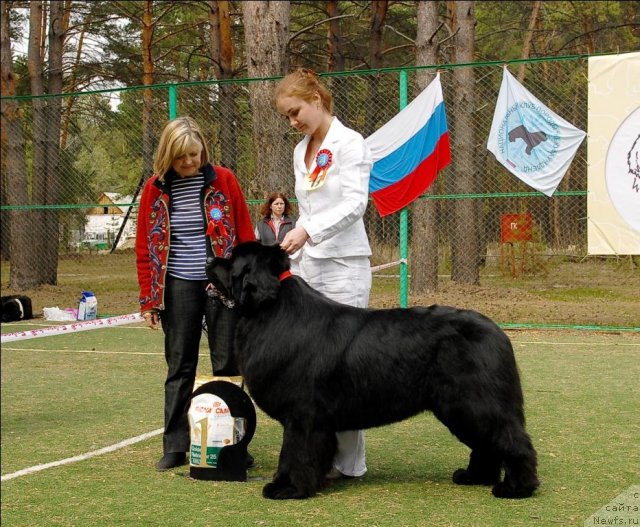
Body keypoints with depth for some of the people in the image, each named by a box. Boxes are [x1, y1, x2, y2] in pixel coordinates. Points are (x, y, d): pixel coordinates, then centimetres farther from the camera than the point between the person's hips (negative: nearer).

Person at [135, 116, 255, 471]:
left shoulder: (223, 181, -1)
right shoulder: (155, 188, 1)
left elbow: (245, 236, 1)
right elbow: (145, 248, 5)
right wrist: (148, 300, 1)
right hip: (178, 286, 1)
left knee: (228, 365, 4)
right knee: (179, 368, 7)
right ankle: (175, 447, 14)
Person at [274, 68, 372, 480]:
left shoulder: (349, 144, -6)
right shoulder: (302, 151, 16)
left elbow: (355, 202, -17)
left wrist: (308, 231, -27)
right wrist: (294, 262, 16)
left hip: (343, 264, -7)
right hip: (308, 266, 7)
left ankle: (349, 461, 1)